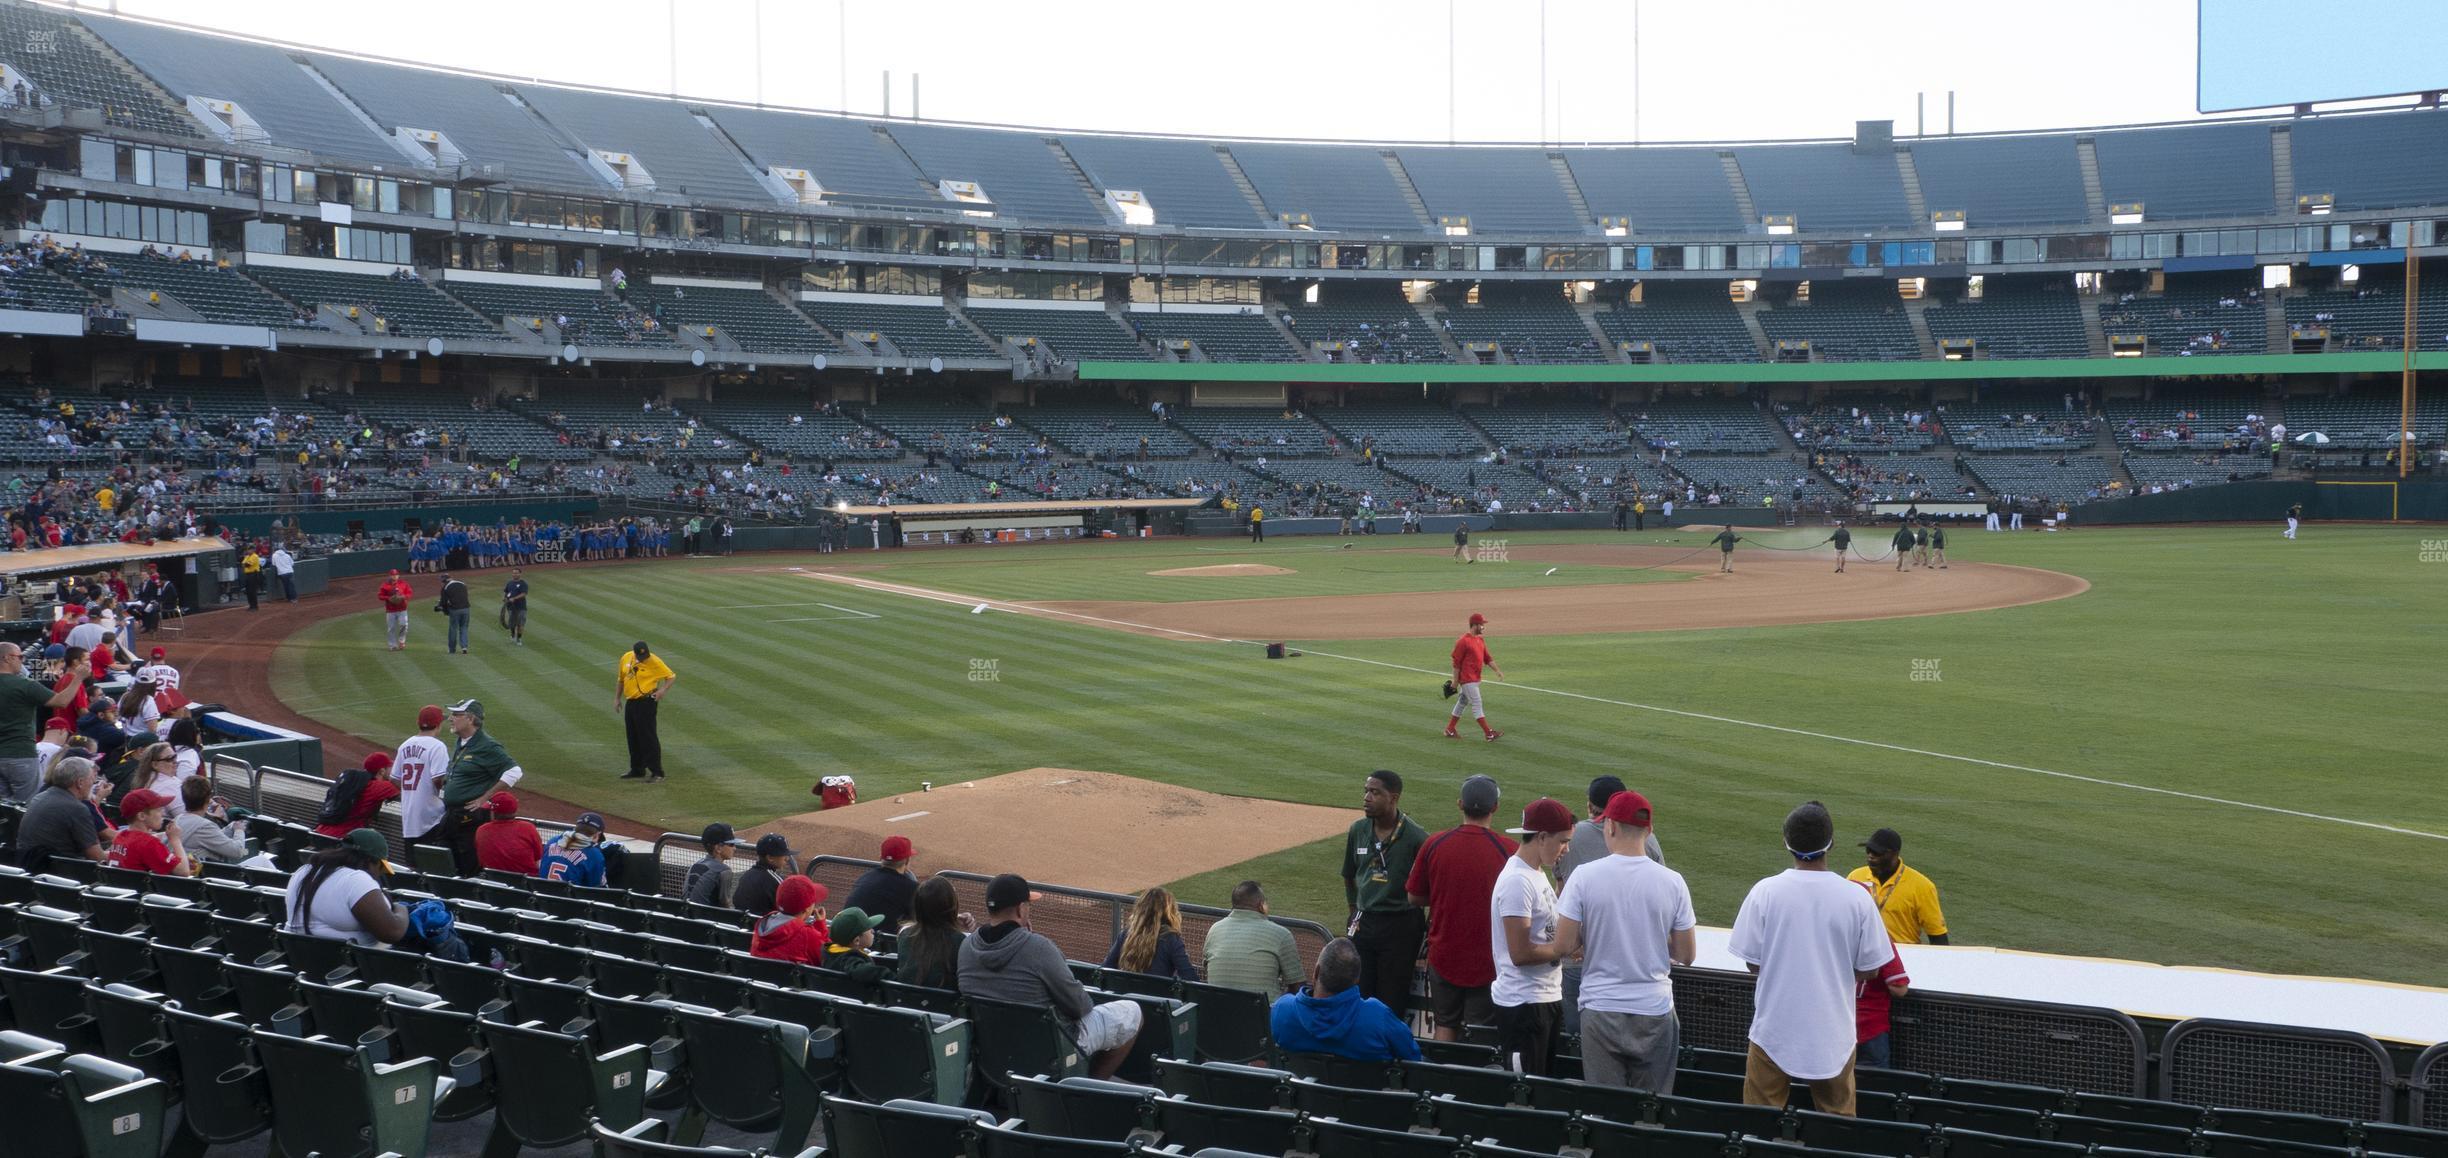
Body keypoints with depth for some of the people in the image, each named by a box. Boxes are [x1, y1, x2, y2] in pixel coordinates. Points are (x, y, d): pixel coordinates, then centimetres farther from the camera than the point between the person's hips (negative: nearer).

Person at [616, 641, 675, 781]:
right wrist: (617, 698, 18)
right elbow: (620, 679, 18)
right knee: (633, 738, 14)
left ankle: (657, 772, -7)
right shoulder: (625, 658, 5)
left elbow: (671, 676, -6)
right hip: (630, 702, 7)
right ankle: (637, 770, 26)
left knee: (648, 737, -10)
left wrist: (662, 690, -20)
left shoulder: (654, 661, -12)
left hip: (646, 702, -7)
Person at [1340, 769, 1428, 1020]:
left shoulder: (1416, 837, -13)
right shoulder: (1358, 830, 3)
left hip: (1402, 926, -5)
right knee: (1357, 994, 8)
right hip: (1364, 922, 5)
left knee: (1392, 1001, 2)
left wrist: (1428, 928, -3)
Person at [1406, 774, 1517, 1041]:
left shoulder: (1434, 844, -7)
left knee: (1445, 1027, 15)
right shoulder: (1510, 849, -13)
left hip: (1443, 956, 2)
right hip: (1488, 959, -2)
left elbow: (1415, 897, 2)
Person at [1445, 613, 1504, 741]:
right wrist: (1455, 681, -13)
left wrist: (1497, 670, 1)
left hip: (1475, 678, 9)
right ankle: (1489, 734, -9)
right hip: (1467, 679, -9)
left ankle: (1450, 730, 26)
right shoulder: (1464, 641, -16)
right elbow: (1456, 662, -14)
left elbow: (1487, 658, 14)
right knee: (1477, 704, -8)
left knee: (1462, 703, 16)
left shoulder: (1480, 639, 11)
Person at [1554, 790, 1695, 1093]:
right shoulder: (1672, 882, -3)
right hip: (1655, 1011, 1)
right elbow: (1686, 955, 2)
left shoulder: (1585, 876, -8)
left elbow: (1564, 946, -9)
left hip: (1601, 1010, -1)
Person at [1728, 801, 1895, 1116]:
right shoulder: (1857, 897, -9)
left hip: (1774, 1028, -1)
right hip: (1833, 1031, 1)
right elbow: (1869, 968, -2)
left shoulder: (1765, 891, -11)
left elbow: (1751, 961, -5)